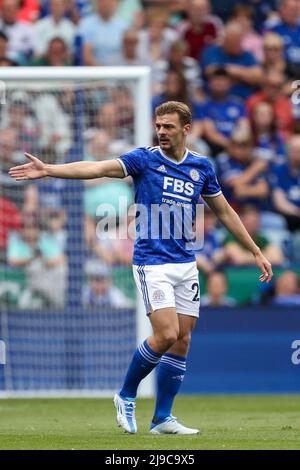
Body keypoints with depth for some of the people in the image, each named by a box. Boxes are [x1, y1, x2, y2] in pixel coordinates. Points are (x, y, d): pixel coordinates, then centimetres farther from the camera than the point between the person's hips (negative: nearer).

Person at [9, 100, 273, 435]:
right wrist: (47, 170, -32)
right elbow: (99, 168, -18)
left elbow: (225, 212, 19)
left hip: (186, 264, 5)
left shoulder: (201, 166, 8)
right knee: (166, 335, -16)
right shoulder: (145, 159, -5)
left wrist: (256, 252, 20)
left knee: (181, 341, 3)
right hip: (152, 263, -5)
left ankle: (162, 418, 12)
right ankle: (126, 396, 5)